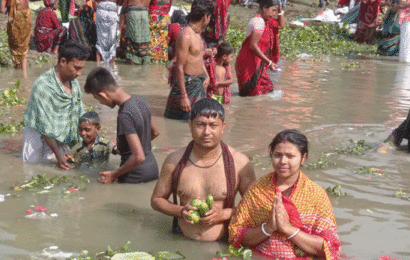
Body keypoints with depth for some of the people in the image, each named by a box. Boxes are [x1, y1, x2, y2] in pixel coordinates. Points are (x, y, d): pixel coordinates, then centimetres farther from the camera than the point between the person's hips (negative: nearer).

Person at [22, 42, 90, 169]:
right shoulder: (43, 86, -20)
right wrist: (58, 156, -23)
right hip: (40, 140, -6)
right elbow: (45, 127, -21)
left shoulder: (74, 82, 4)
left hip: (62, 141, 7)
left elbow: (80, 116, 11)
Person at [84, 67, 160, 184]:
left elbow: (139, 157, -28)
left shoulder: (125, 116, -26)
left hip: (135, 177, -8)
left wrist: (114, 174, -16)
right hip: (152, 168, 8)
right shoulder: (139, 101, 1)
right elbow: (155, 132, 16)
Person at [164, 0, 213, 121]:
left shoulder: (197, 34, 10)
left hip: (199, 84, 9)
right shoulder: (185, 36, -20)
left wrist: (206, 75, 13)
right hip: (187, 84, -9)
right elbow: (179, 67, -22)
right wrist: (183, 96, -24)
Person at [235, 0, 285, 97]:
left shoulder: (266, 21, 10)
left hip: (257, 64, 10)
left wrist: (280, 10, 7)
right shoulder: (258, 22, -19)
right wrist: (269, 62, -24)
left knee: (267, 87, 16)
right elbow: (253, 45, -25)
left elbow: (281, 26, 23)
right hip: (248, 63, -10)